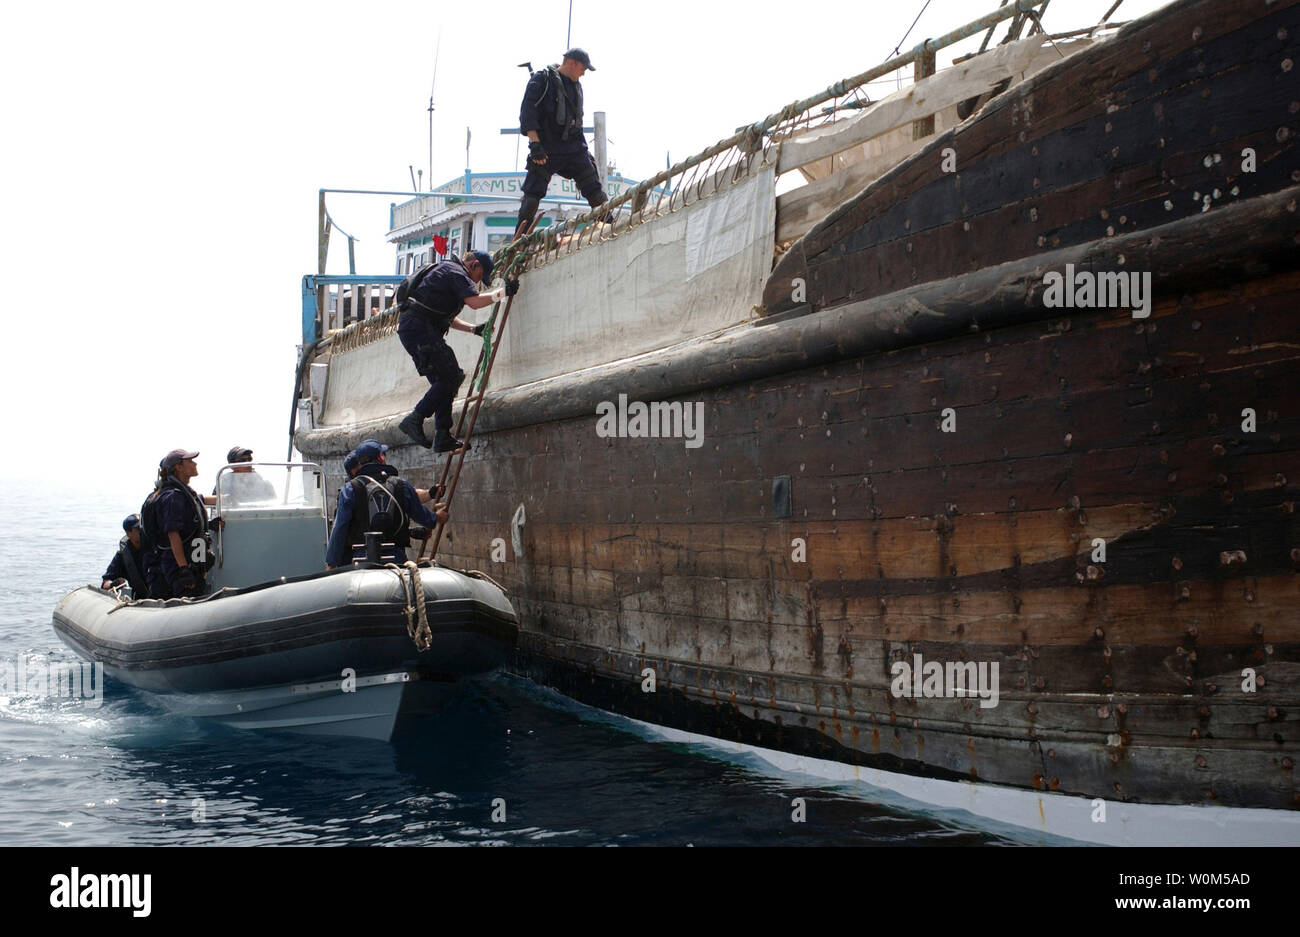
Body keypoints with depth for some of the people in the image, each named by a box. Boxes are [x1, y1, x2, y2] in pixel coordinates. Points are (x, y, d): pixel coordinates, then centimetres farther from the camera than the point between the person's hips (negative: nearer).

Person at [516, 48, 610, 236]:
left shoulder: (576, 86, 18)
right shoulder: (541, 79, -4)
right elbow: (528, 111, -12)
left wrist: (584, 150, 24)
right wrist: (535, 143, -22)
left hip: (574, 147, 6)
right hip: (546, 147, -6)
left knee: (594, 189, 0)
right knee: (533, 194, -8)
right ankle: (520, 238, -4)